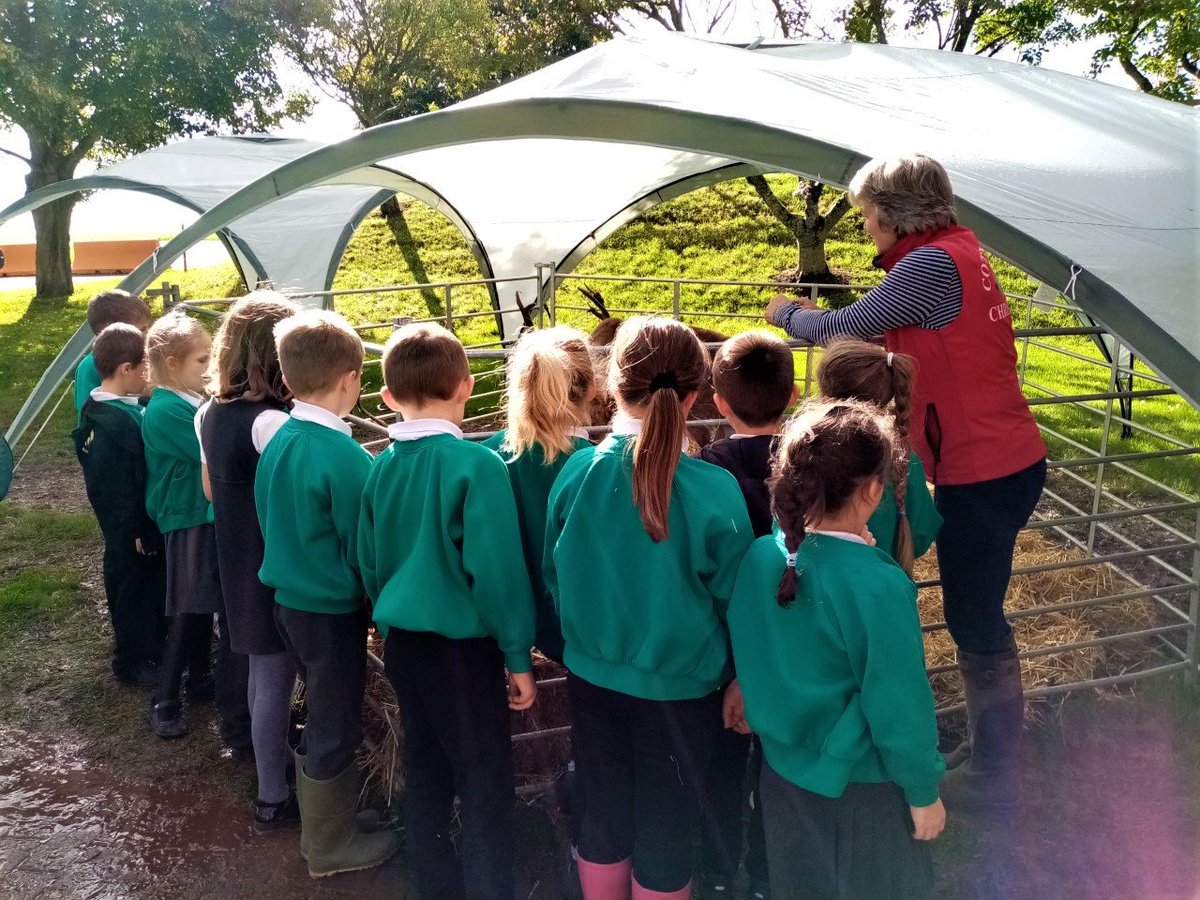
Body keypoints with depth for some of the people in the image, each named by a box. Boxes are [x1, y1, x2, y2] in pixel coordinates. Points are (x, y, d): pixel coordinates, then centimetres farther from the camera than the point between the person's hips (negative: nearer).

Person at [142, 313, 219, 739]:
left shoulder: (193, 400, 8)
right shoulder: (166, 410, -19)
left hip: (206, 513, 8)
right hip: (187, 519, -8)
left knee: (205, 605, 18)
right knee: (186, 611, -2)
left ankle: (200, 679, 33)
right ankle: (164, 702, 9)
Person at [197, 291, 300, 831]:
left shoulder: (209, 415, 3)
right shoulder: (270, 422, -24)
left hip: (237, 566, 8)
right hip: (277, 572, -8)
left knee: (260, 674, 22)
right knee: (275, 684, 4)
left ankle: (273, 761, 40)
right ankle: (274, 800, 17)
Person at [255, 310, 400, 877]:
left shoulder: (277, 442, 0)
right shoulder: (343, 456, -23)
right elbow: (363, 548, -18)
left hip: (290, 598, 8)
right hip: (333, 610, -8)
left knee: (320, 718, 24)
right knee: (336, 729, 9)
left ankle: (318, 826, 40)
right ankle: (330, 847, 26)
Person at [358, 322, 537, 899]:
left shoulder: (381, 467, 0)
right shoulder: (476, 464, -18)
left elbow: (368, 562, 9)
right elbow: (497, 569, -18)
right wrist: (517, 654, -8)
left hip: (402, 641, 7)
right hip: (462, 644, -6)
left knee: (424, 772, 20)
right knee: (485, 786, 7)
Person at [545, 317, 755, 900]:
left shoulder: (577, 471, -13)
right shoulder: (714, 490, -20)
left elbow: (554, 577, -1)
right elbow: (732, 600, -8)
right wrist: (737, 679, 9)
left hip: (592, 679, 3)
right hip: (680, 690, -2)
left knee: (602, 820, 22)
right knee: (666, 832, 18)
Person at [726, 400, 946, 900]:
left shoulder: (760, 556, -13)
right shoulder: (877, 586, -30)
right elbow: (899, 705, -22)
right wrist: (923, 791, -8)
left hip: (784, 767, 5)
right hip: (861, 786, -5)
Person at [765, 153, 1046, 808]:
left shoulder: (931, 265, -19)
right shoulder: (961, 251, 11)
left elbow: (845, 327, -12)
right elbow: (903, 335, 13)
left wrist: (788, 315, 7)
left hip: (981, 473, -10)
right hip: (1009, 459, 10)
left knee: (976, 626, 4)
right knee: (979, 616, 20)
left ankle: (993, 778, 19)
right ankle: (995, 753, 36)